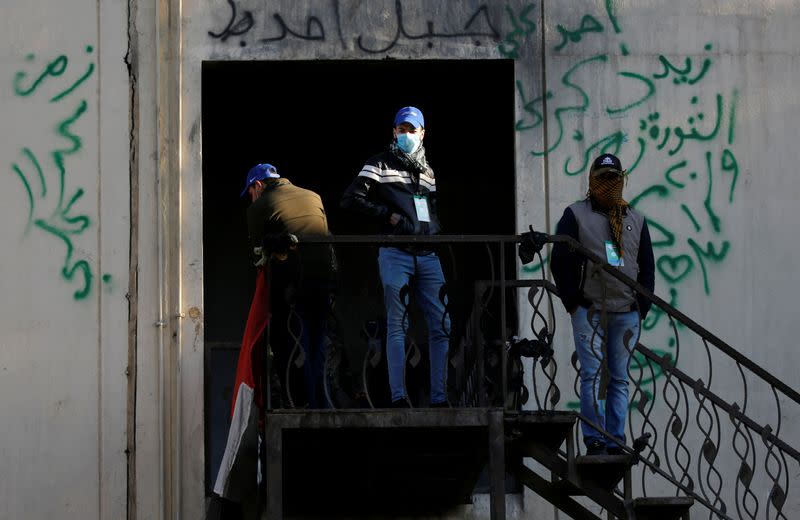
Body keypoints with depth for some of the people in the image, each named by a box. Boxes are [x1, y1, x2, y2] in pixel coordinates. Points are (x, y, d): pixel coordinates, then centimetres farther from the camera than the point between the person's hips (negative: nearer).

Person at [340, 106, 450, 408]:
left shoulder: (429, 171, 23)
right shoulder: (380, 165, 5)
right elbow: (351, 199, -4)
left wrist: (437, 231, 11)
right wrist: (389, 215, -9)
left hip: (428, 256, 5)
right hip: (395, 255, -5)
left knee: (441, 324, -1)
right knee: (397, 324, -7)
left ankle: (439, 397, 2)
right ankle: (398, 397, -8)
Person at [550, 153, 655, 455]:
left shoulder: (635, 221, 16)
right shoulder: (576, 215, 5)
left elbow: (647, 267, 18)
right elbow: (560, 262, 2)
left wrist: (642, 308, 8)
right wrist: (572, 303, -3)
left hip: (627, 314, 3)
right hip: (589, 311, -3)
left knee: (619, 379, 3)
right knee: (592, 376, -8)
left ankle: (615, 442, 5)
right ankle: (594, 441, -8)